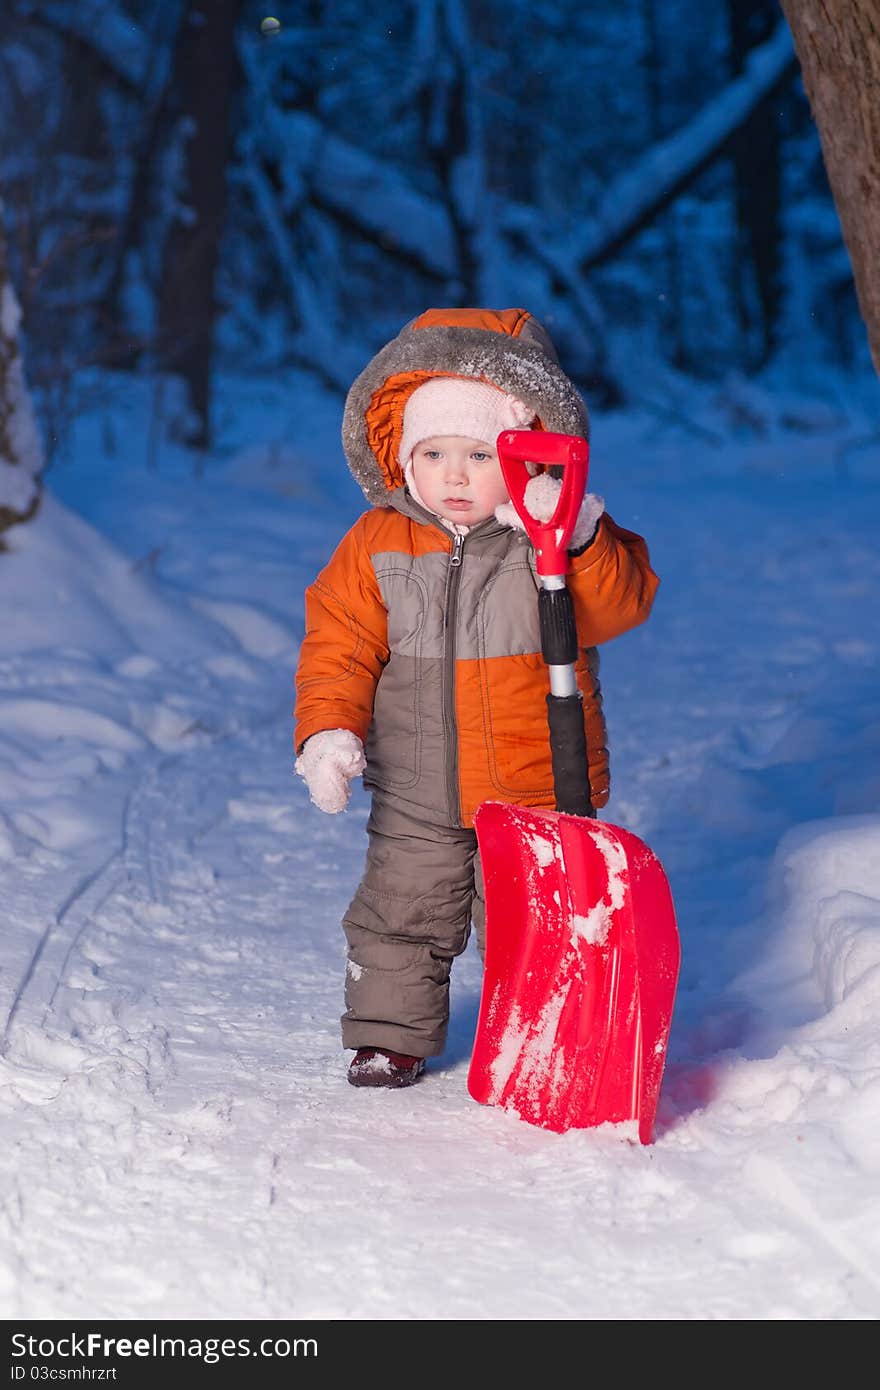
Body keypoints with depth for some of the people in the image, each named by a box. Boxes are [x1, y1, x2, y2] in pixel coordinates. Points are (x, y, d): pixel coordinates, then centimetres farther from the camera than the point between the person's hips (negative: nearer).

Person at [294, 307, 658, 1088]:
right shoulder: (376, 546, -2)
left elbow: (621, 605, -19)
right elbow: (339, 643, 1)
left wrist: (577, 539, -35)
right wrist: (327, 732, -11)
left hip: (536, 790, -2)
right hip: (415, 798, 2)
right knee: (400, 915, 11)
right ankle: (389, 1035, 29)